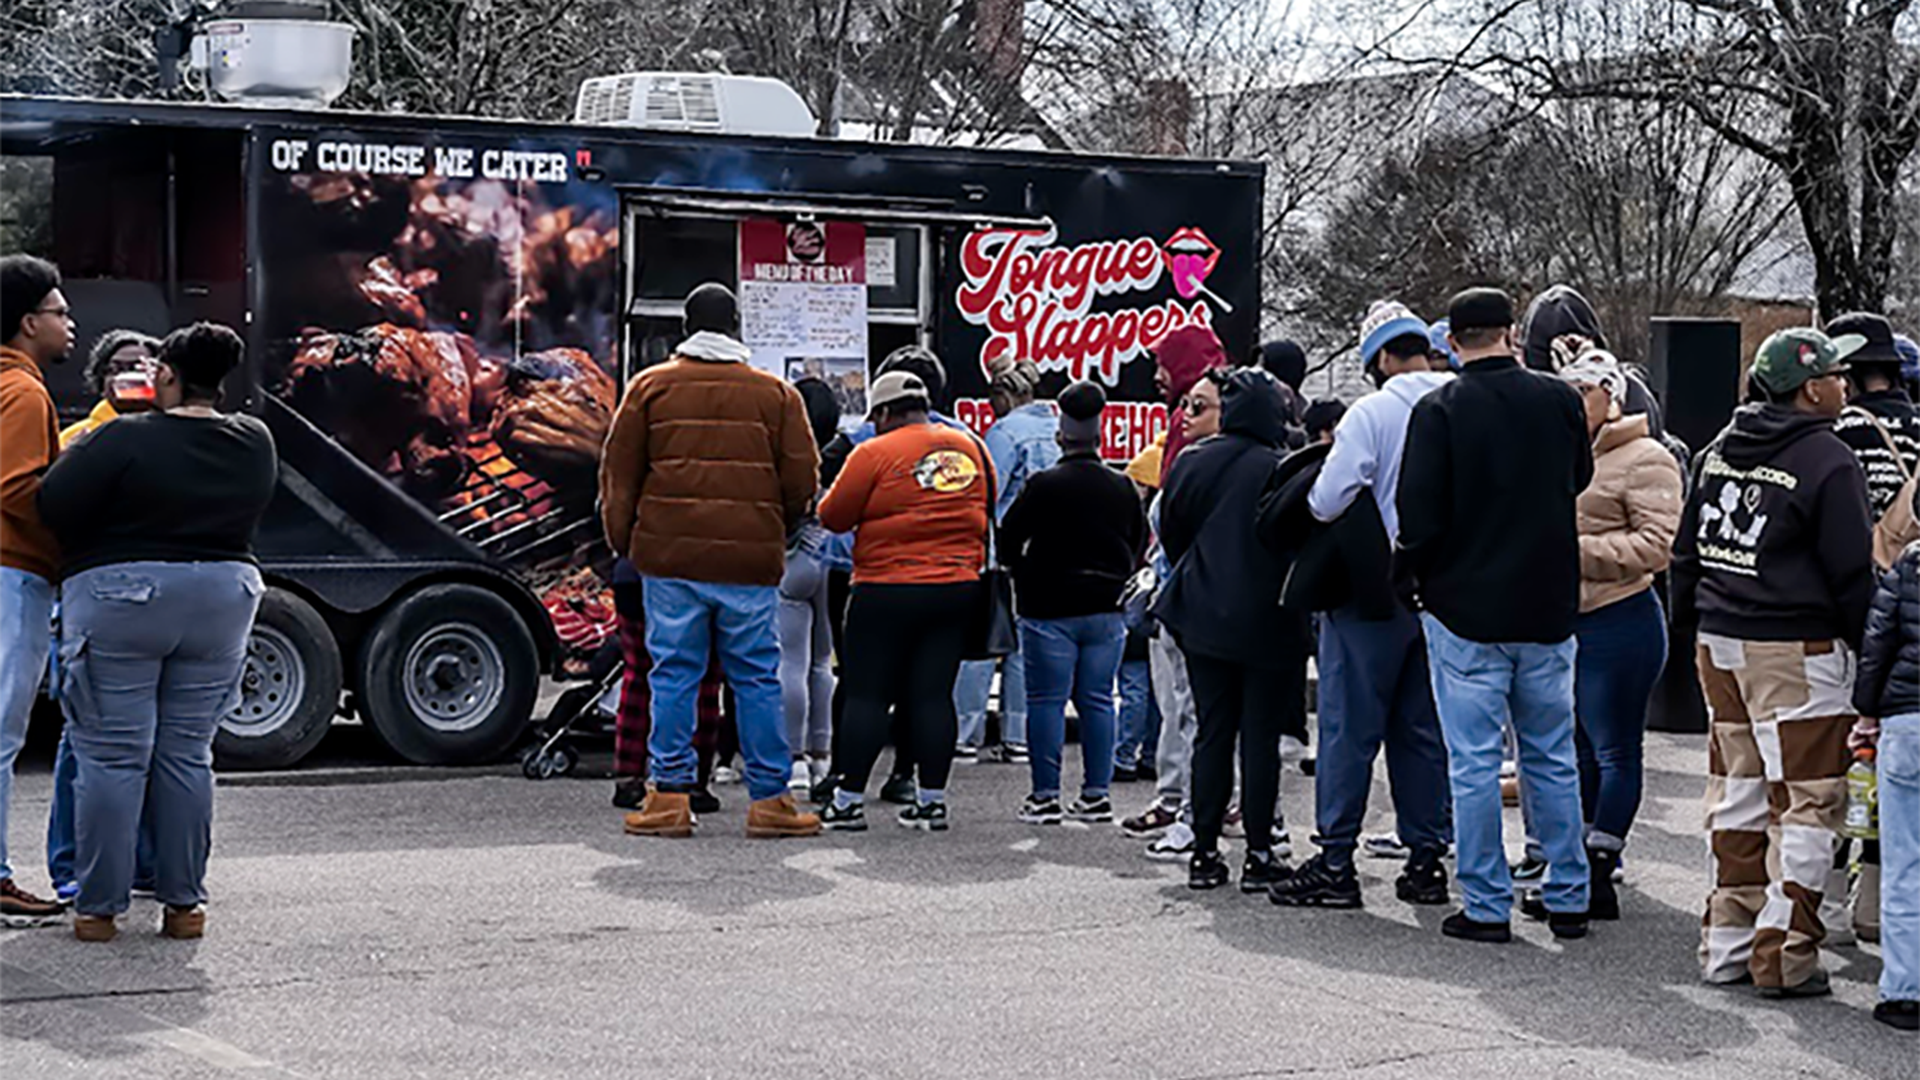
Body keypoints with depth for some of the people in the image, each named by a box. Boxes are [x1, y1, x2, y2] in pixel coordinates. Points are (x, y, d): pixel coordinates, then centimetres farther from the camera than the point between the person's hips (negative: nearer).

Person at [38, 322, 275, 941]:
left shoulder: (126, 440, -13)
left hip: (120, 599, -5)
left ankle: (99, 907, 4)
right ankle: (184, 902, 11)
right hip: (223, 601, 5)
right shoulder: (256, 444, 5)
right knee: (187, 755, 11)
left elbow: (54, 506, -14)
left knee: (112, 758, 1)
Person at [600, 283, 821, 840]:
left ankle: (671, 794, 3)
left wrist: (623, 541, 17)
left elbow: (619, 474, 6)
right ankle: (770, 799, 7)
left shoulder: (650, 387, 4)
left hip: (670, 557, 0)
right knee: (757, 678, 5)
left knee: (673, 675, 5)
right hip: (751, 561, 0)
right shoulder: (776, 394, 4)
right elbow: (802, 479, 5)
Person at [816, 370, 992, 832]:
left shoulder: (875, 453, -9)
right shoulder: (971, 448, 7)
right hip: (959, 588, 5)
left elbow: (833, 517, -4)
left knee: (866, 694, 2)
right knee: (934, 694, 7)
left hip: (887, 591, -5)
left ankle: (849, 800, 2)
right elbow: (987, 513, 18)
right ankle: (932, 799, 7)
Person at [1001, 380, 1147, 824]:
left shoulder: (1044, 486, -10)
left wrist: (1024, 575, 11)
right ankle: (1098, 795, 11)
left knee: (1047, 702, 0)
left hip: (1051, 608, -4)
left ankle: (1045, 796, 1)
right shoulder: (1123, 488, 5)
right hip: (1107, 609, 4)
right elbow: (1139, 546, 12)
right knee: (1097, 701, 9)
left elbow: (1008, 540, -6)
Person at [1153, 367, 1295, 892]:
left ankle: (1205, 853, 10)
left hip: (1203, 617, 3)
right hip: (1265, 622, -3)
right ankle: (1259, 854, 4)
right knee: (1261, 735, 3)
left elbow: (1171, 534, 9)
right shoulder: (1280, 469, -13)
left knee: (1211, 732, 10)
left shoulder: (1191, 463, -1)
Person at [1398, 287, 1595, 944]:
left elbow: (1418, 516, -11)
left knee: (1474, 762, 2)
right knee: (1553, 756, 13)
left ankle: (1486, 905, 4)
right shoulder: (1559, 399, 0)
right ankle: (1568, 899, 18)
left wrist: (1426, 577, 5)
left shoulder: (1439, 411, -11)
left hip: (1466, 611, -4)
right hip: (1548, 611, 4)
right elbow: (1580, 478, 16)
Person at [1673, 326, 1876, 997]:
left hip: (1719, 642, 8)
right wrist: (1863, 646, -2)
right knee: (1807, 803, -1)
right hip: (1796, 652, -8)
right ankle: (1784, 955, -2)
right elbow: (1852, 570, -11)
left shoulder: (1722, 450, 11)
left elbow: (1687, 550, 16)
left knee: (1737, 795, 15)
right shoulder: (1828, 461, -12)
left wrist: (1691, 622, 23)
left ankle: (1727, 944, 20)